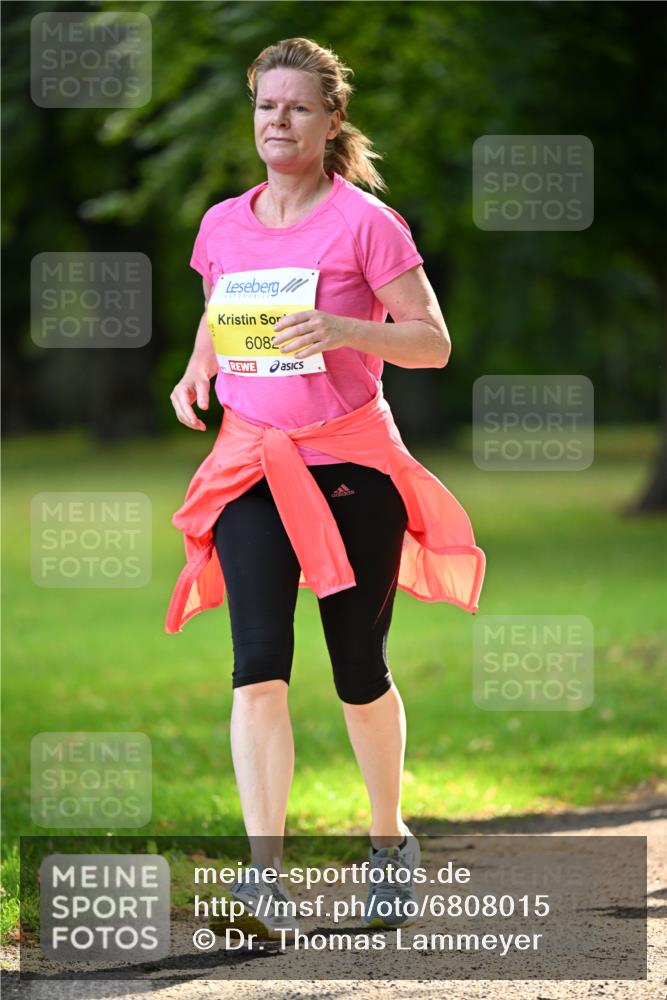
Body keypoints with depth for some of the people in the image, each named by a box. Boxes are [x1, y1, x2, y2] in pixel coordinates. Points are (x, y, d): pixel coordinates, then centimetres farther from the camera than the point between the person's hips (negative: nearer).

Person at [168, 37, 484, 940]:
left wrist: (344, 330, -23)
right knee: (259, 661, -14)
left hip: (351, 466, -2)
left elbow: (434, 342, -7)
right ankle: (265, 869, -21)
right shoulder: (223, 225, 7)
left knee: (359, 668, 7)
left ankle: (390, 839, 31)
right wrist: (199, 373, 3)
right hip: (253, 464, 3)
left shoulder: (365, 220, -6)